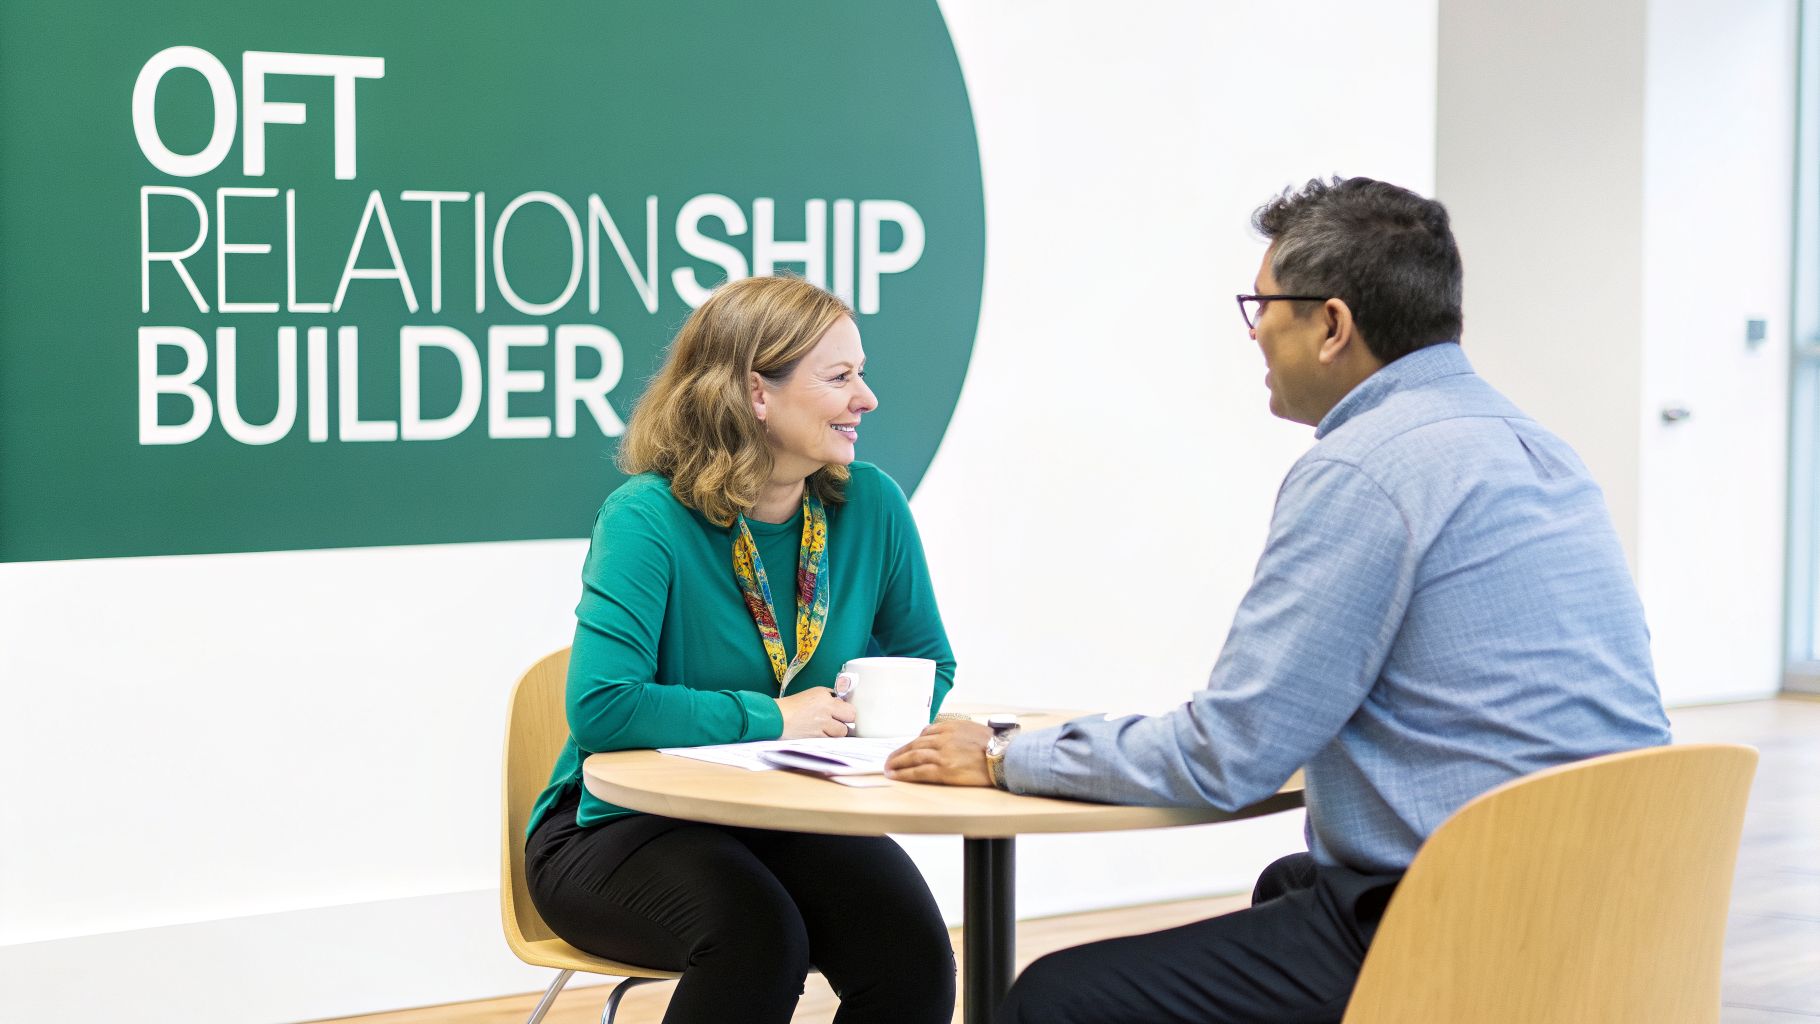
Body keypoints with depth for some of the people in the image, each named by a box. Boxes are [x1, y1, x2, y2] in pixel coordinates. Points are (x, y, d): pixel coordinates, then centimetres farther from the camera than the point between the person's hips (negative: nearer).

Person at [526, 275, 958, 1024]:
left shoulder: (871, 506, -1)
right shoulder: (648, 518, -16)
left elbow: (926, 669, 12)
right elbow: (601, 709, -26)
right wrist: (772, 719, -20)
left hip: (788, 822, 4)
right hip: (620, 827, -4)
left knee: (911, 951, -25)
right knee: (758, 937, -34)